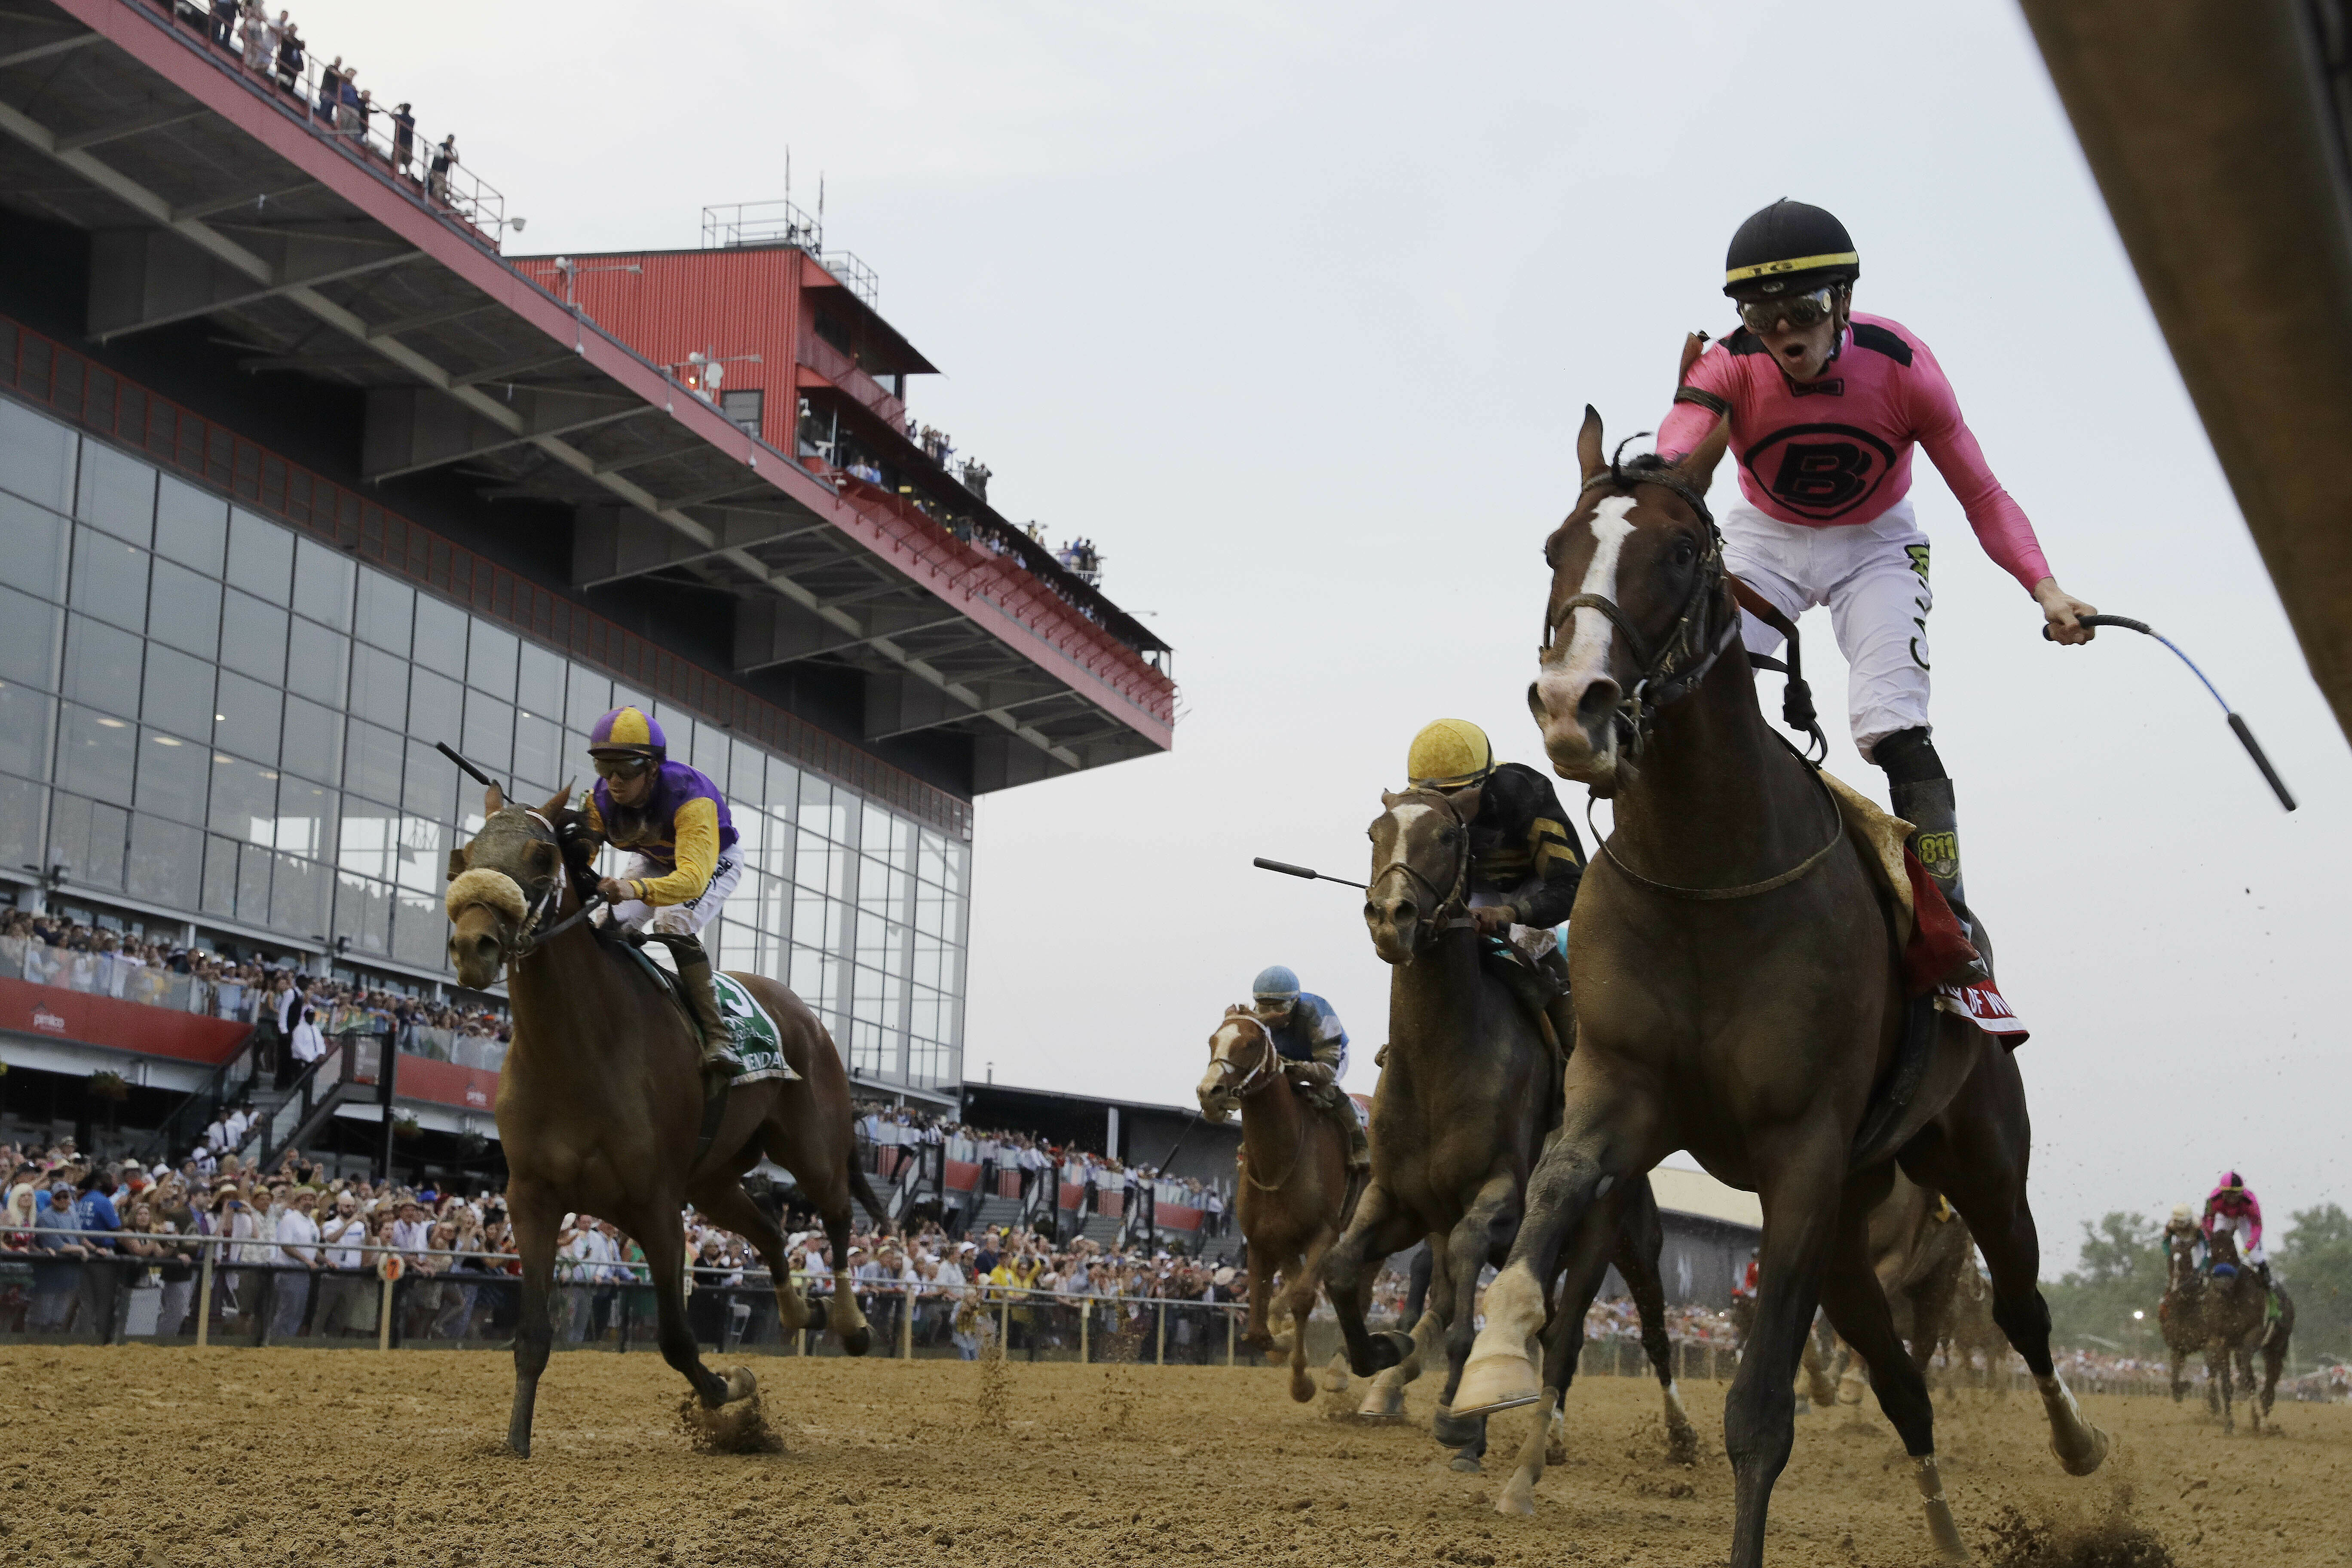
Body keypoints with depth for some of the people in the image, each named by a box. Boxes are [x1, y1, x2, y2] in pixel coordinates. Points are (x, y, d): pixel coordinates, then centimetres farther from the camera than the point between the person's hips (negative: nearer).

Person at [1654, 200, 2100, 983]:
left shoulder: (1900, 364, -24)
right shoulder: (1728, 368, -24)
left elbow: (1983, 494, -19)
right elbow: (1674, 457, -44)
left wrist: (2045, 588, -33)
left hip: (1873, 545, -1)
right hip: (1763, 539, 2)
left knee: (1893, 726, -20)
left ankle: (1950, 916, -13)